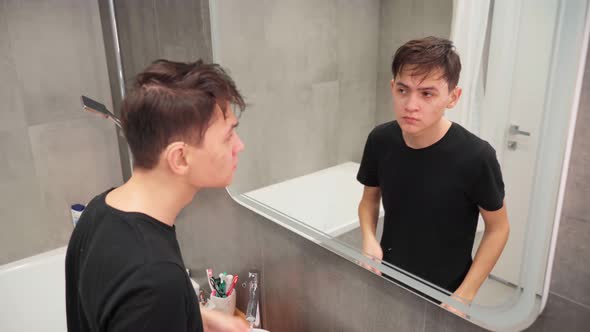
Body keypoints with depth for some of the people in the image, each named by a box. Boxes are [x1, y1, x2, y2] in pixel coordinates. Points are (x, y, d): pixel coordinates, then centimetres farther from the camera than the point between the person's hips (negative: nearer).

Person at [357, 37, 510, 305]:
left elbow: (497, 229, -10)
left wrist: (464, 296, -13)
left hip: (444, 293, -3)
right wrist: (369, 239, -15)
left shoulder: (476, 156, -24)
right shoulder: (380, 140, -14)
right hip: (388, 279, 4)